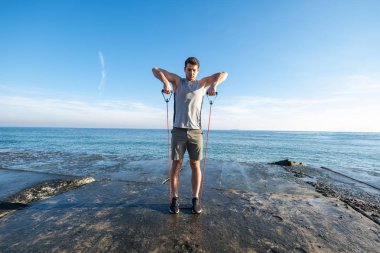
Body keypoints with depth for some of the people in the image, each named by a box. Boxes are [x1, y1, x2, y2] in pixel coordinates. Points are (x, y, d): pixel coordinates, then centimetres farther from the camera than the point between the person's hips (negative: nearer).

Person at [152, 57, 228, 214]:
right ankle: (175, 199, 14)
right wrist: (165, 82, -13)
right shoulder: (177, 81, 11)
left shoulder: (203, 83, 14)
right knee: (176, 164, 2)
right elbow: (155, 70, 8)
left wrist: (214, 84, -11)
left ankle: (195, 199, 15)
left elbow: (223, 74, 10)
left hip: (195, 131, 1)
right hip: (178, 130, 0)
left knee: (195, 165, 3)